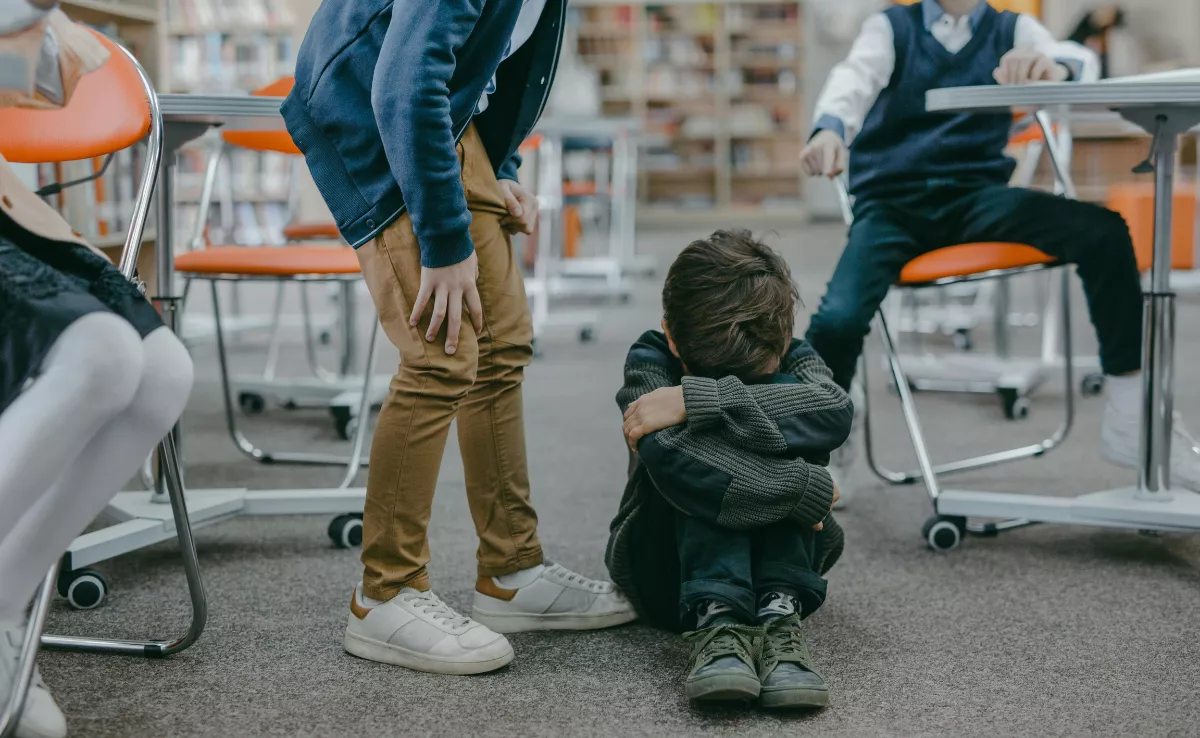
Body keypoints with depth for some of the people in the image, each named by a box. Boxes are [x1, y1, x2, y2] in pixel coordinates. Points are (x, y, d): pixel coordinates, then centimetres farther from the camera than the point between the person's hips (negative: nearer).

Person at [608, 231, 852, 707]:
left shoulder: (792, 359, -10)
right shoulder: (650, 360, -17)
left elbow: (835, 411, -36)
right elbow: (670, 456, -39)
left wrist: (695, 400, -41)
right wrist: (806, 487, -37)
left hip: (775, 555, 2)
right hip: (667, 570, -2)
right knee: (700, 452, -32)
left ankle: (779, 614, -35)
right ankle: (715, 619, -43)